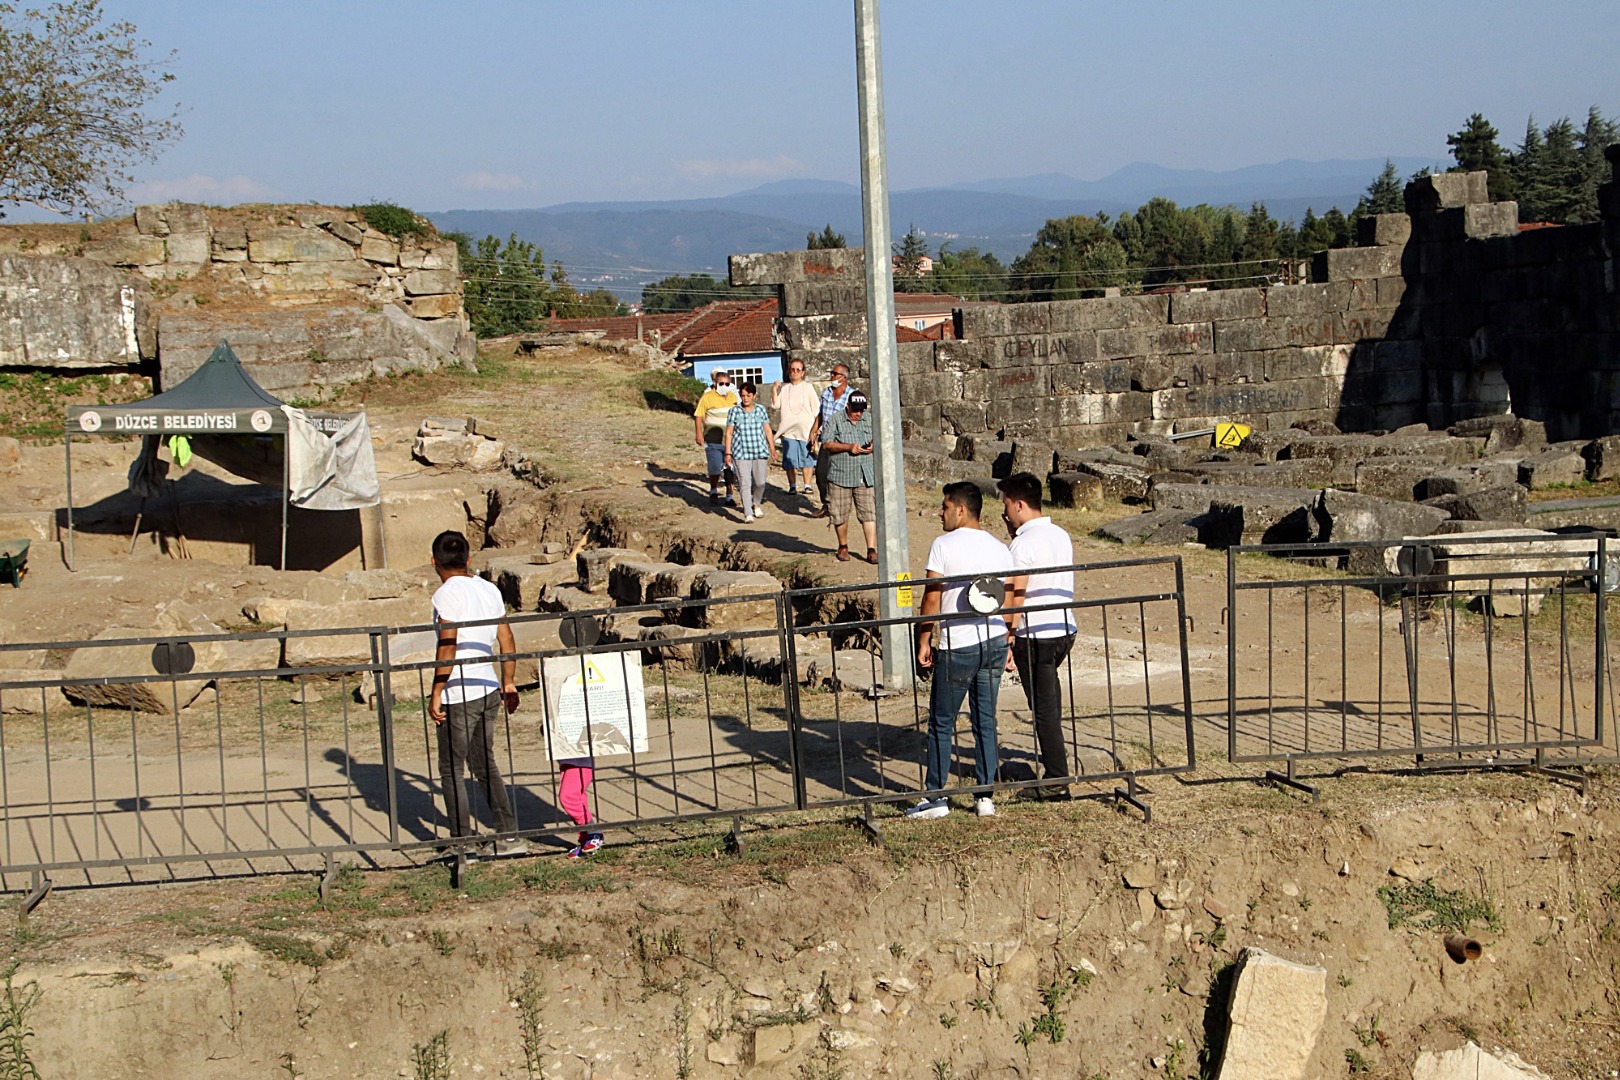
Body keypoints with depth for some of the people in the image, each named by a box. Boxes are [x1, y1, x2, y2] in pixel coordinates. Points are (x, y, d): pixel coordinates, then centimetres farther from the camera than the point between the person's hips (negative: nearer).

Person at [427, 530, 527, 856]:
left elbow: (447, 648, -18)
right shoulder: (490, 590, 9)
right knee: (485, 765, 16)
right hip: (489, 691, 7)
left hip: (458, 694, -7)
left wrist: (436, 692, -13)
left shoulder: (447, 593, -12)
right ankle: (509, 837, 14)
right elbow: (507, 640, 12)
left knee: (452, 770, 4)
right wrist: (509, 682, 20)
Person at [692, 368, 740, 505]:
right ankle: (713, 490, 21)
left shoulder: (733, 397, 11)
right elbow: (698, 416, -4)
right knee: (715, 468, -4)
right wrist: (699, 434, -13)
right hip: (713, 441, -4)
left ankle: (729, 496, 12)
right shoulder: (707, 397, -4)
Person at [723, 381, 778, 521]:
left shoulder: (761, 410, 6)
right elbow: (729, 433, 3)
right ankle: (748, 514, -6)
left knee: (760, 482, 4)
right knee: (744, 483, -8)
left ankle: (756, 504, 33)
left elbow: (768, 431, 11)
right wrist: (728, 453, -1)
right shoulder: (734, 411, 1)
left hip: (760, 452, 2)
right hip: (741, 454, -2)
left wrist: (773, 449, 9)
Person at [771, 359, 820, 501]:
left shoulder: (808, 387, 6)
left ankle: (807, 485, 2)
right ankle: (792, 486, 4)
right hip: (788, 429, 2)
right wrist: (774, 390, -7)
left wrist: (816, 427, 0)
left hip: (805, 429, -2)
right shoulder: (783, 388, 11)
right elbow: (775, 405, 3)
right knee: (790, 458, -1)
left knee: (806, 457, -3)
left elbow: (816, 408, 6)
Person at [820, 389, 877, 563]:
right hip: (840, 476, -2)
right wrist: (848, 447, -17)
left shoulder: (870, 420, 10)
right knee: (840, 514, 6)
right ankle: (843, 547, 25)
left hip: (865, 476, 2)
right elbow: (826, 444, -6)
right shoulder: (836, 420, -1)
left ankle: (871, 550, -5)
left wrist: (874, 447, -7)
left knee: (869, 513, -6)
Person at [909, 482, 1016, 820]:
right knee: (986, 721, 11)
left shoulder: (943, 546, -8)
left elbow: (932, 598, -9)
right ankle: (985, 796, 11)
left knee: (942, 723, 4)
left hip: (957, 646, -5)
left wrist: (924, 641, 0)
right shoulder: (1000, 549, 8)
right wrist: (1007, 645, 18)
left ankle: (936, 797, 6)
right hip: (995, 642, 5)